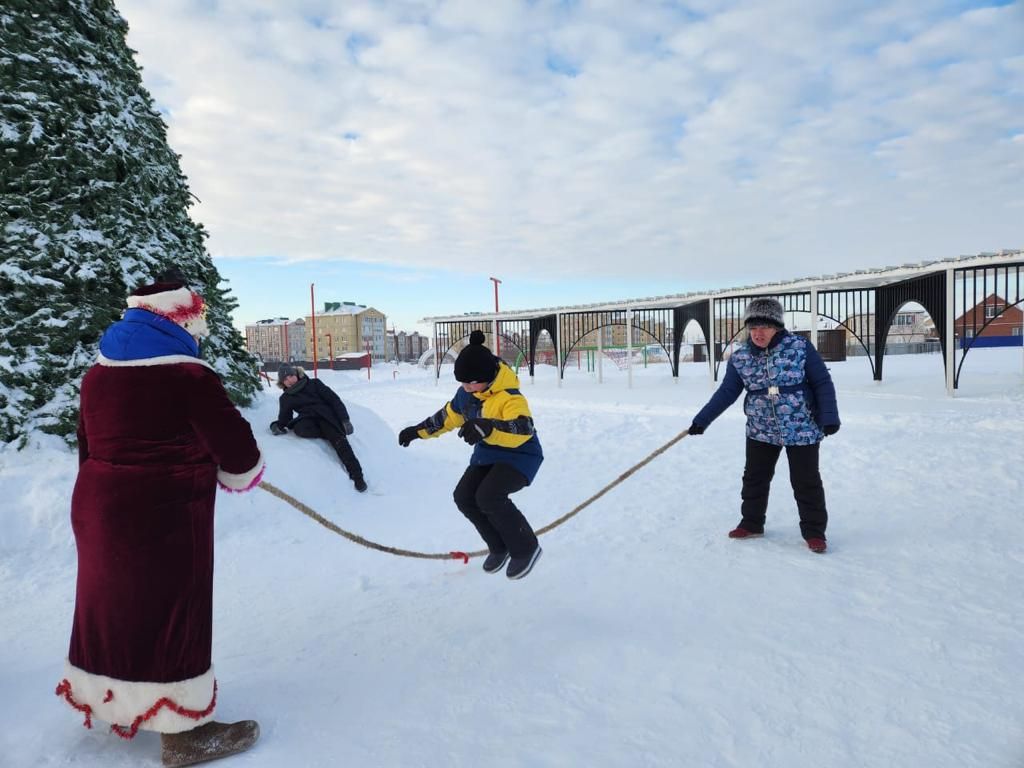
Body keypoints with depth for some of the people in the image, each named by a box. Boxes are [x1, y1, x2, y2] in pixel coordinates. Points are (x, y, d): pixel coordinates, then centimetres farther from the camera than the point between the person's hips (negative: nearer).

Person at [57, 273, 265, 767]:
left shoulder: (99, 371, 9)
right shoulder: (187, 375, -17)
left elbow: (90, 447, 16)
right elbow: (236, 448, -16)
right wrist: (243, 475, 6)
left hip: (99, 506, 9)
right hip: (163, 518, -8)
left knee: (113, 601, 21)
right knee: (168, 613, 2)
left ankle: (113, 701, 41)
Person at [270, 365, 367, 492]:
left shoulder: (314, 384, 10)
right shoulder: (286, 398, 19)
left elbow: (334, 399, 3)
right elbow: (284, 418, 22)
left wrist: (345, 420, -8)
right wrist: (277, 426, -4)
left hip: (326, 416, -2)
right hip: (309, 420, 2)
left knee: (338, 440, -31)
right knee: (299, 428, -35)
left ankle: (357, 475, -34)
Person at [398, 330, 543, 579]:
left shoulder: (510, 397, -28)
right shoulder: (466, 394, -3)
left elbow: (523, 430, -45)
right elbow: (447, 416, 15)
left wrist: (488, 427, -61)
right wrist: (418, 430, 17)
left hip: (519, 455, -8)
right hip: (487, 455, 8)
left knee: (488, 496, -28)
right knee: (464, 497, -7)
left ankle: (526, 549, -5)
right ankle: (499, 547, 14)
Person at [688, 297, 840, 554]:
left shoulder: (800, 347, -13)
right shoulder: (740, 357, -5)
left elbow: (822, 384, -8)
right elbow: (726, 393, -1)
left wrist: (829, 417, -16)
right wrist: (701, 420, -5)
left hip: (802, 429, -3)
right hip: (760, 431, 4)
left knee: (806, 482, 5)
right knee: (754, 478, 13)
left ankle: (814, 531, 21)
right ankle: (752, 523, 30)